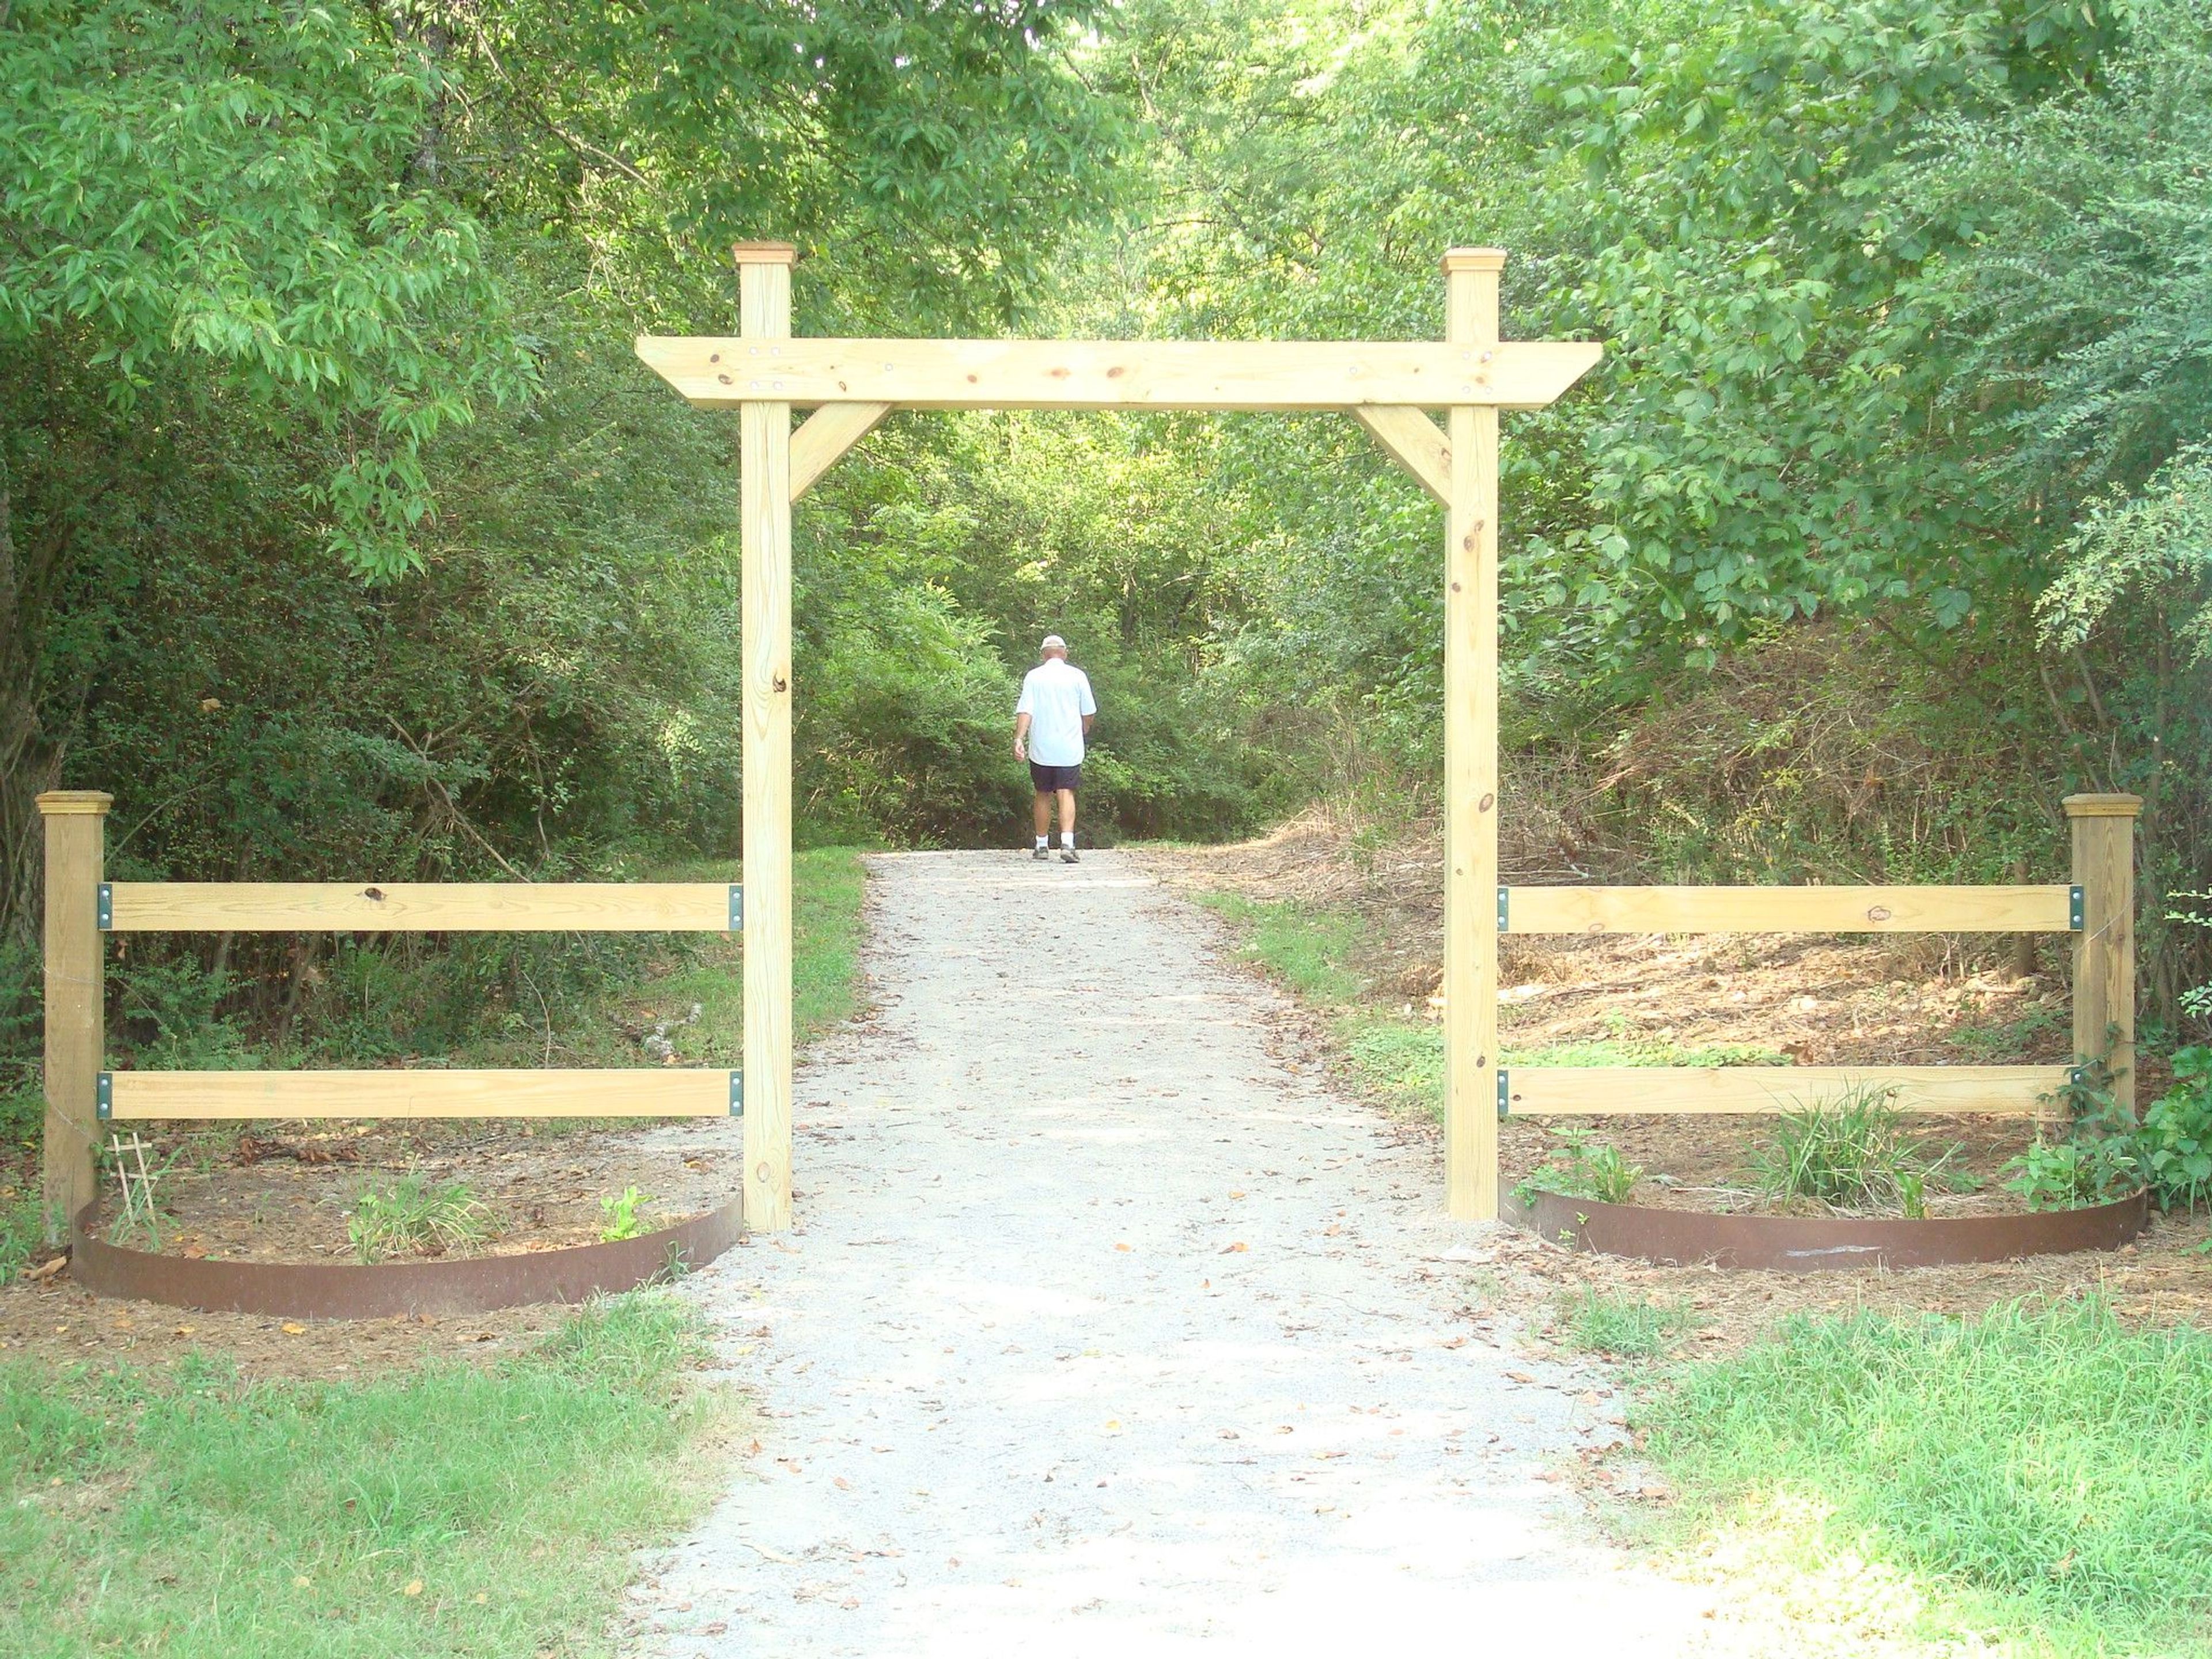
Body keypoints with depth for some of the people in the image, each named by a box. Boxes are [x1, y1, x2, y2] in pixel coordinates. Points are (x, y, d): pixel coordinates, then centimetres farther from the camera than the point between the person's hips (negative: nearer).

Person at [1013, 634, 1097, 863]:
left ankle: (1042, 845, 20)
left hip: (1041, 749, 1)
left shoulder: (1033, 677, 1)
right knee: (1066, 793, -5)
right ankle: (1067, 842, -23)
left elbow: (1025, 711, -9)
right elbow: (1089, 713, 8)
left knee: (1043, 795, 13)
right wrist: (1084, 730, 27)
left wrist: (1019, 739, -14)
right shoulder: (1077, 676, 1)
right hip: (1070, 749, -1)